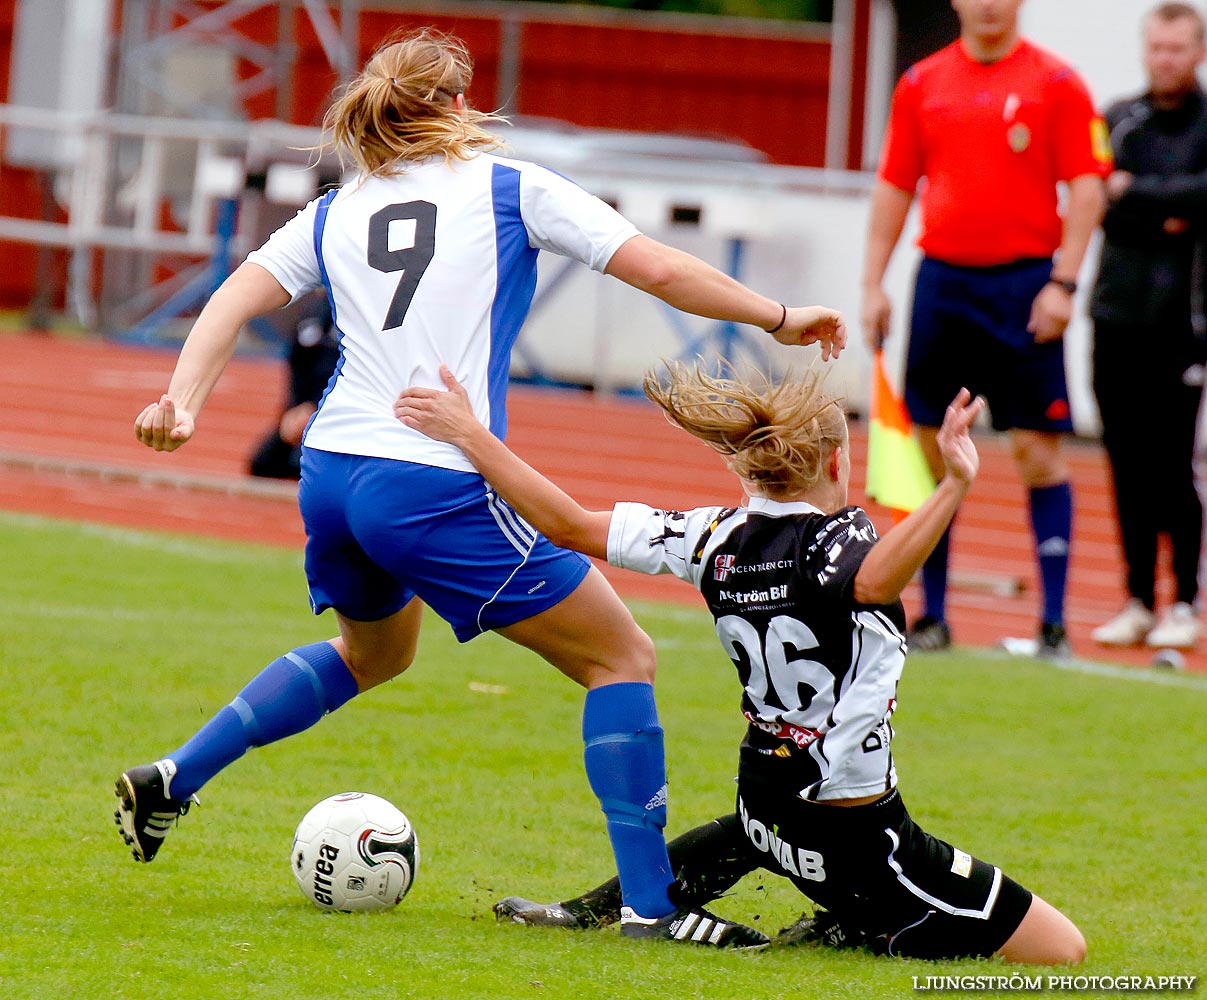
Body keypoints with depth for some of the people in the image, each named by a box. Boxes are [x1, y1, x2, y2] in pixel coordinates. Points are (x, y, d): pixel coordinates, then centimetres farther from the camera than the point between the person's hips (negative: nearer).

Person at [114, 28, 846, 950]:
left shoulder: (333, 215, 16)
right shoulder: (509, 189, 5)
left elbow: (235, 299, 2)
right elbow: (663, 271, 2)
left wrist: (183, 402, -8)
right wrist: (780, 318, 12)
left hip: (329, 476, 6)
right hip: (441, 486, -6)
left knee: (373, 651, 35)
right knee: (622, 658, 4)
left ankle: (171, 781, 29)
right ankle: (649, 903, -4)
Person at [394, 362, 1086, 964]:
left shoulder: (717, 539, -2)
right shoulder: (835, 538, -18)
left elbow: (566, 523, -2)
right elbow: (875, 583, -44)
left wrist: (469, 433, 4)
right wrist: (953, 487, -55)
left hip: (767, 809, 7)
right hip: (858, 841, -7)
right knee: (1061, 948, -5)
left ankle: (602, 908, 28)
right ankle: (866, 935, -12)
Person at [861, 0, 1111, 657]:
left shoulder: (1056, 84, 0)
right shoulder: (921, 84, 9)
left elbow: (1086, 188, -3)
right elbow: (893, 187, 13)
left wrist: (1062, 283, -12)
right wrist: (873, 284, 7)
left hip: (1023, 281, -3)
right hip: (941, 280, 3)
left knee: (1037, 448, -5)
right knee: (931, 449, 4)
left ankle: (1054, 623, -1)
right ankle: (932, 616, 12)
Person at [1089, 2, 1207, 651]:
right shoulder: (1119, 121, 13)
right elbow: (1098, 202, 1)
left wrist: (1137, 193, -10)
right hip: (1117, 312, 4)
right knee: (1127, 463, 5)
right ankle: (1139, 602, 11)